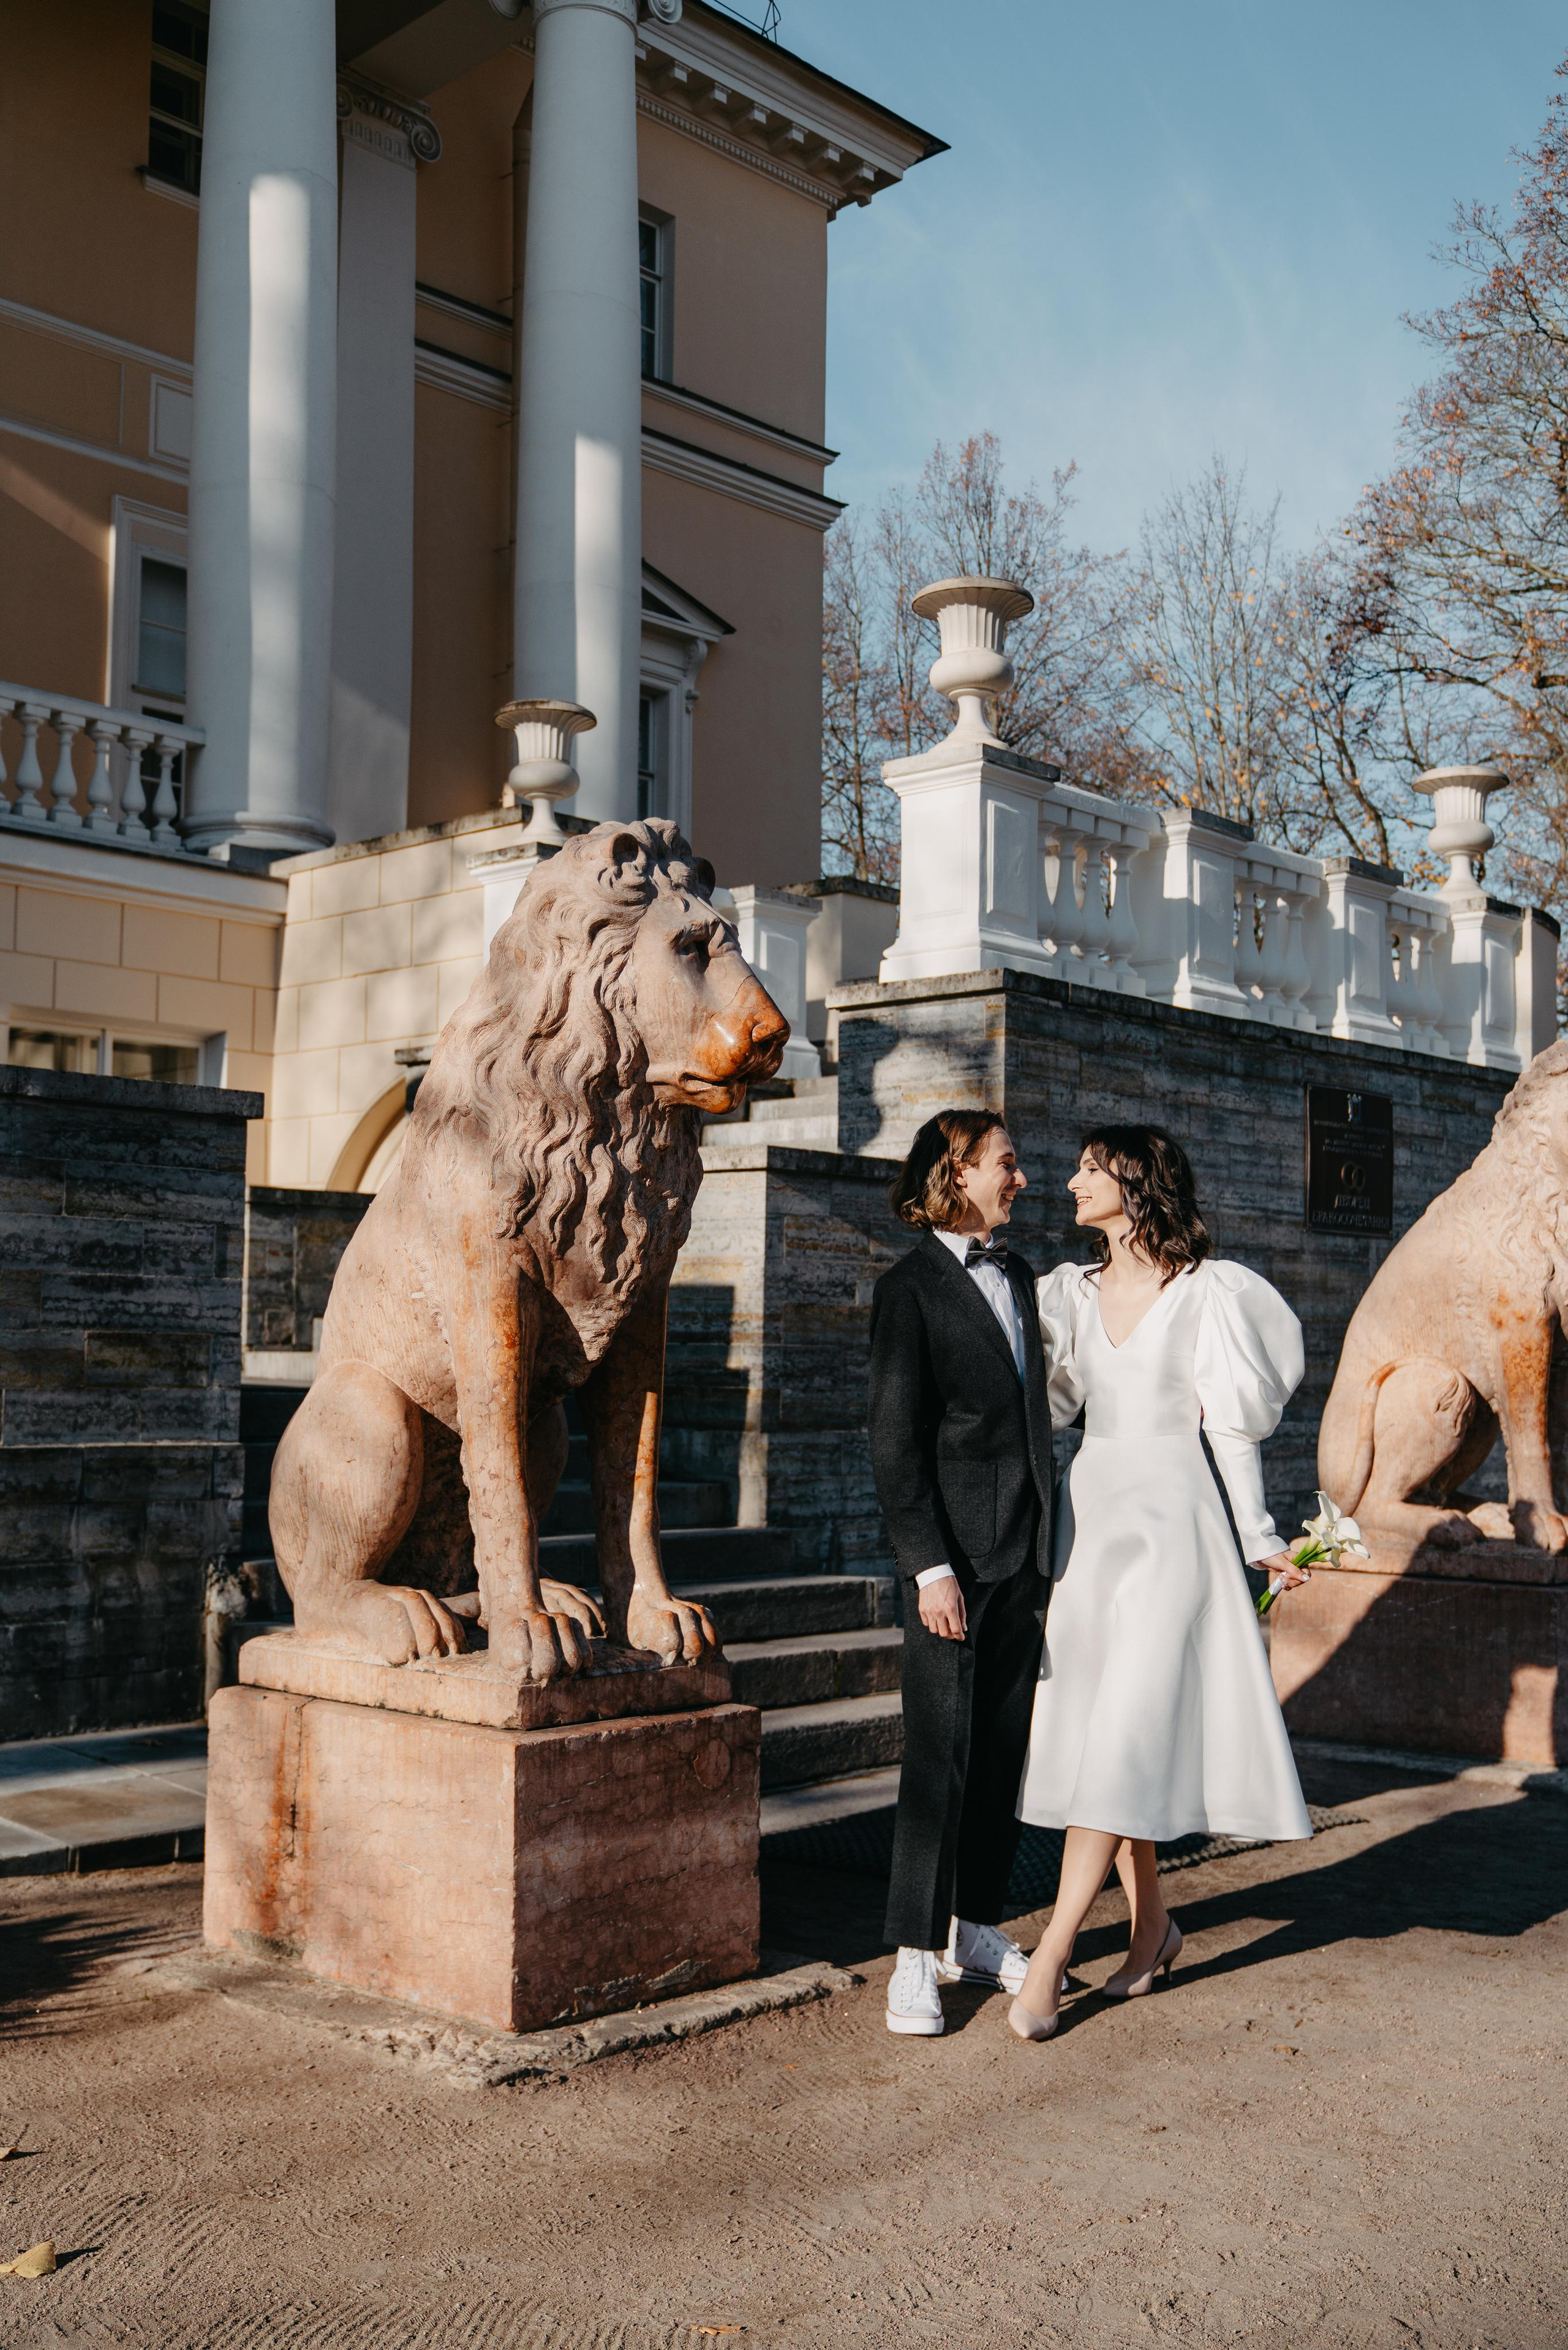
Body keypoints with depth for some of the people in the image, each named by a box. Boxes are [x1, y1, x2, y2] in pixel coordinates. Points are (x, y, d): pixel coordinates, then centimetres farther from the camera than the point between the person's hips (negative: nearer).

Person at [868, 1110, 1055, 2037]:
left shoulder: (1018, 1273, 15)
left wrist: (1051, 1550, 16)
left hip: (1027, 1553, 7)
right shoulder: (912, 1288, -6)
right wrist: (930, 1566, -16)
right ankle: (918, 1954, 6)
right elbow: (896, 1444, -11)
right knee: (939, 1756, -3)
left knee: (1003, 1751, 11)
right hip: (956, 1557, -7)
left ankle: (976, 1927, 22)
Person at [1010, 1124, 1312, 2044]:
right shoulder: (1076, 1290, 11)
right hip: (1090, 1512, 6)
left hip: (1172, 1519, -6)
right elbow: (1049, 1403, 13)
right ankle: (1152, 1925, 21)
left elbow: (1230, 1426, -2)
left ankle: (1052, 1955, -9)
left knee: (1128, 1731, -9)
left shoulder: (1208, 1292, -4)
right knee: (1094, 1722, 6)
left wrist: (1259, 1539, 0)